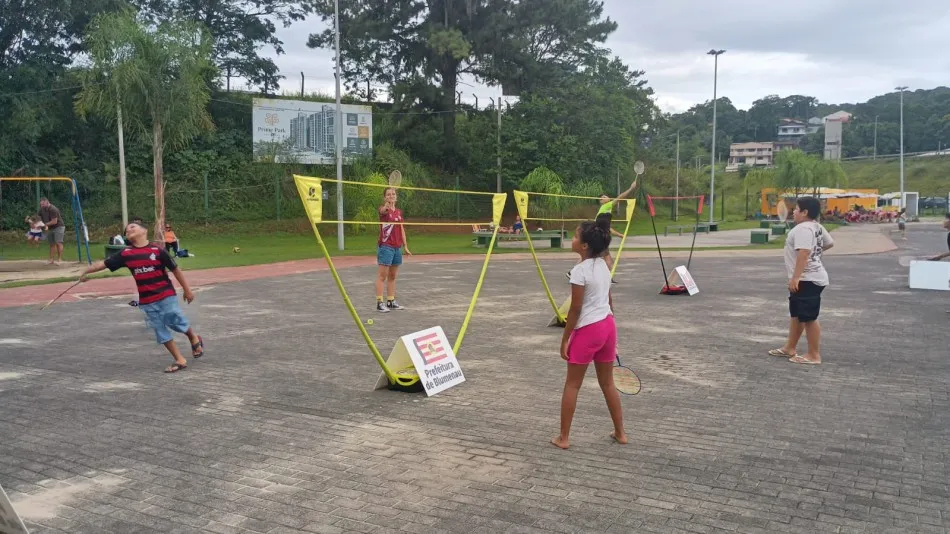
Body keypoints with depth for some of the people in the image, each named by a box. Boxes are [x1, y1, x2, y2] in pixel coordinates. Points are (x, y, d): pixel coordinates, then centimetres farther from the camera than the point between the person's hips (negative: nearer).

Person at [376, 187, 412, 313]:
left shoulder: (399, 212, 12)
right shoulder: (383, 209, -7)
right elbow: (383, 210, -33)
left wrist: (405, 246, 13)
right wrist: (387, 204, -55)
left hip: (397, 247, 7)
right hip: (385, 246, -7)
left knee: (392, 276, 12)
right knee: (382, 275, -6)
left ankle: (391, 301, 18)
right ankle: (379, 303, -5)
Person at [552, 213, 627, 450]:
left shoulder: (579, 270, -17)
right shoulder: (603, 265, 6)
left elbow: (575, 309, -16)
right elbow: (609, 300, 13)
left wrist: (564, 339, -8)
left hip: (587, 330, -7)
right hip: (608, 325, 7)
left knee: (572, 385, 6)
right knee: (607, 383, 19)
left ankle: (563, 437, 14)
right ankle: (620, 433, 27)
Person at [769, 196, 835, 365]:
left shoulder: (803, 228, -19)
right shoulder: (817, 227, 14)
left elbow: (803, 253, -30)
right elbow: (830, 243, 27)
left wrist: (795, 277, -32)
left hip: (807, 280, -11)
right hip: (808, 279, 11)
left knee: (809, 318, -4)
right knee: (796, 314, 20)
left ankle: (814, 355, 3)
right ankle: (790, 348, 31)